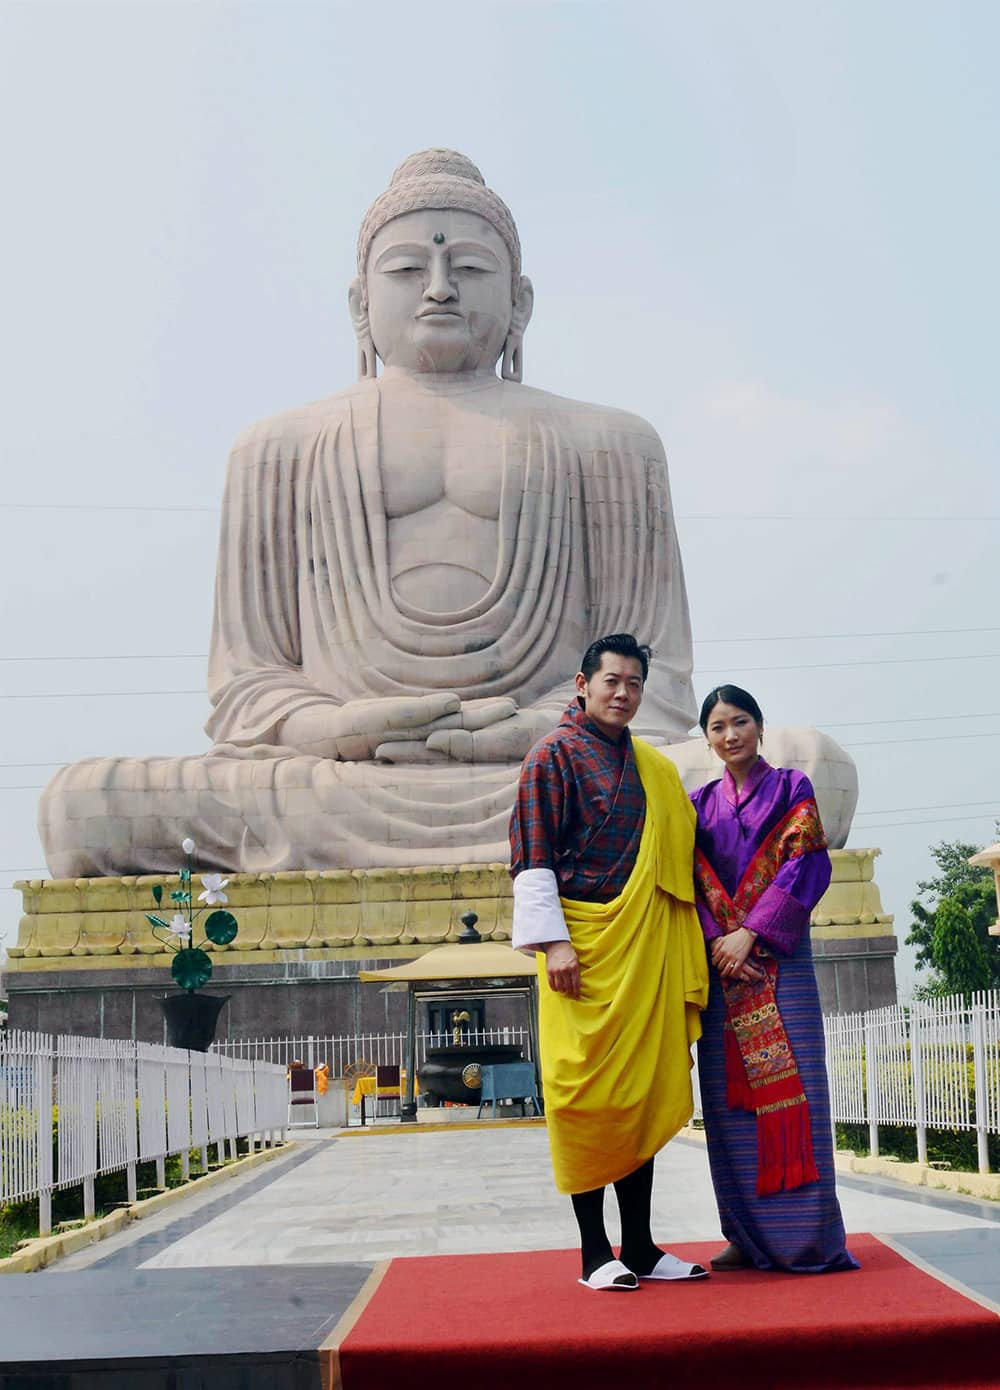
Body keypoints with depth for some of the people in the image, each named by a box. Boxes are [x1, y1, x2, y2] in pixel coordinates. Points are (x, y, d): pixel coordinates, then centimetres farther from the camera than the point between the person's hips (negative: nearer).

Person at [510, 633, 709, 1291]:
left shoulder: (654, 768, 18)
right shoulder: (555, 755, -1)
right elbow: (532, 858, -8)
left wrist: (684, 954, 16)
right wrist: (553, 941, -17)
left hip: (648, 951, 6)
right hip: (586, 946, -6)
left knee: (645, 1097, 8)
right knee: (589, 1094, -3)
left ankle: (640, 1246, 15)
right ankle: (594, 1251, 5)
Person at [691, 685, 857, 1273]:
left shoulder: (792, 788, 7)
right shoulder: (701, 804, 15)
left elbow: (805, 866, -4)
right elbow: (693, 882, 8)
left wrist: (751, 932, -13)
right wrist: (716, 941, -10)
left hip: (780, 960, -3)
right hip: (720, 961, 3)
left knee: (790, 1089, -8)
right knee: (731, 1096, 1)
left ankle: (807, 1235, -3)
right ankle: (749, 1236, 7)